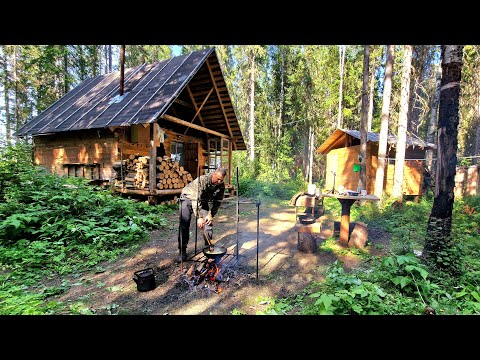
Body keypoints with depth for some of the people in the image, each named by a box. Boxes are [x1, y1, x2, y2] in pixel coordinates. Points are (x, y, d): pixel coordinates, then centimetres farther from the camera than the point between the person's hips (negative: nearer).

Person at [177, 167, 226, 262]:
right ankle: (182, 251, 3)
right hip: (188, 198, -4)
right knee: (184, 225, -10)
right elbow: (195, 200, -39)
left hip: (203, 201, 5)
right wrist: (199, 217, -44)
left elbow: (217, 202, -7)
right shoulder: (202, 180, -36)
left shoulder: (221, 186, -18)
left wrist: (211, 215, -16)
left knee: (208, 223, -4)